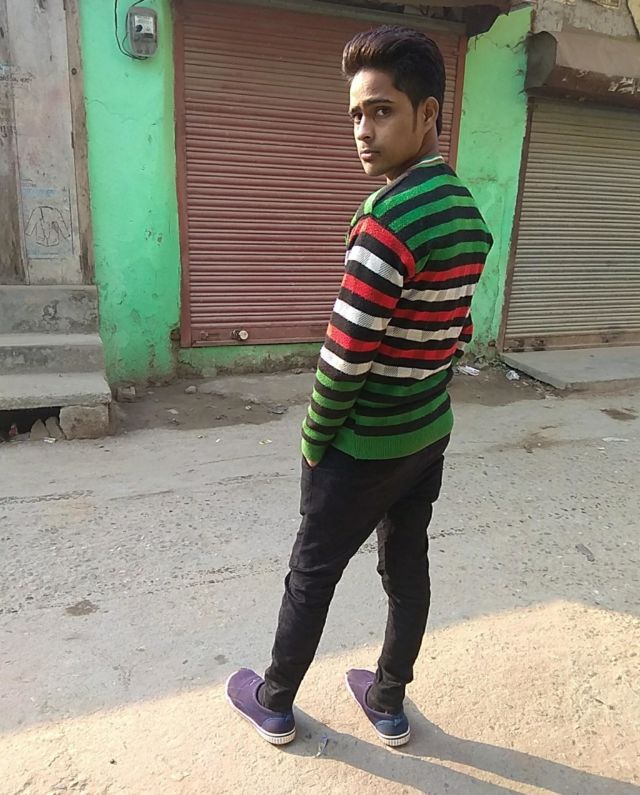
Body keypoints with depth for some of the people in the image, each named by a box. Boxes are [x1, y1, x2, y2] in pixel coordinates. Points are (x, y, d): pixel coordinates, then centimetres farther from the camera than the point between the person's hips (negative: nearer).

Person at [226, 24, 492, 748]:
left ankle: (274, 706, 34)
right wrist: (422, 399, 16)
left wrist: (315, 437, -9)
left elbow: (346, 351, -23)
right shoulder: (471, 215, 4)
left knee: (311, 574, 11)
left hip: (364, 445, -8)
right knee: (407, 565, 19)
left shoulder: (390, 215, -24)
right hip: (431, 433, 8)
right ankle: (390, 706, 39)